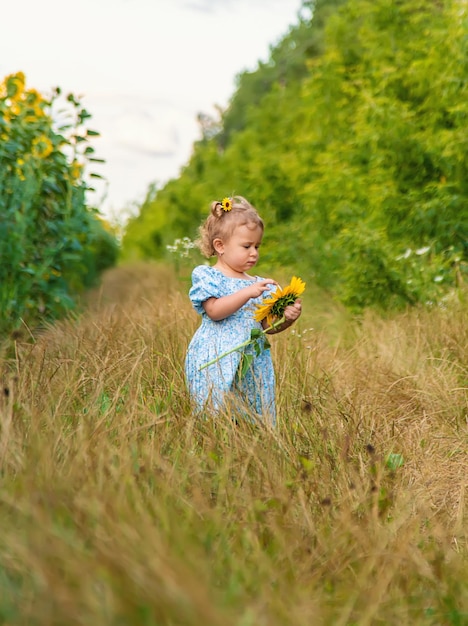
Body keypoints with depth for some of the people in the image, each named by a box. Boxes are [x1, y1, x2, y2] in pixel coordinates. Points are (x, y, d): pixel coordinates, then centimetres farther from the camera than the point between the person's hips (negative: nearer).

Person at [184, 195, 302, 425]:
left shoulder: (258, 284, 15)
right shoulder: (206, 276, -1)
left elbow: (267, 325, 14)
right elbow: (214, 311, -16)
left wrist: (287, 317, -6)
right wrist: (247, 293, -21)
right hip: (216, 364, -5)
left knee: (256, 416, 4)